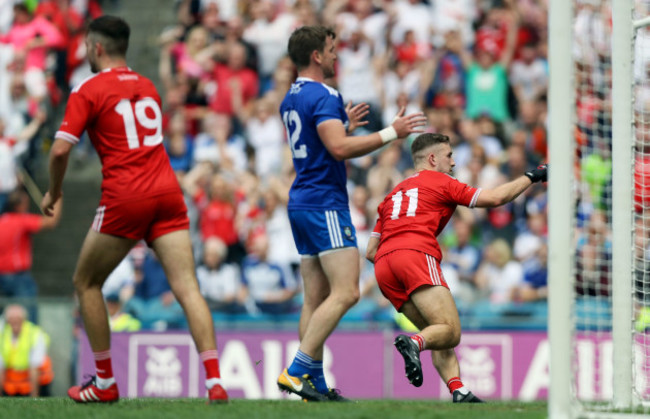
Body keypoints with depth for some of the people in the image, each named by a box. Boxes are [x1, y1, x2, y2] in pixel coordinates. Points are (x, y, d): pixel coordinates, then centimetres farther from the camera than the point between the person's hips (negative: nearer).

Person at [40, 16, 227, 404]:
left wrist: (54, 191, 7)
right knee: (187, 288, -4)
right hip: (167, 192, 5)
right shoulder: (148, 87, 19)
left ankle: (105, 383, 16)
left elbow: (61, 150, -8)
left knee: (86, 283, 14)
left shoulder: (89, 90, -1)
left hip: (125, 198, -5)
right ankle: (215, 380, -19)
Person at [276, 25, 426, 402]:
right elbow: (339, 148, -26)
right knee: (346, 292, -13)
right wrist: (391, 133, -21)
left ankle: (315, 383, 4)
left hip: (301, 202, 10)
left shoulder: (291, 99, 16)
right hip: (325, 204, -10)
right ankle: (297, 371, -20)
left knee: (317, 296, 7)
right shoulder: (324, 96, -13)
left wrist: (345, 126, 35)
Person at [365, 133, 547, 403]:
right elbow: (495, 198, 11)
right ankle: (413, 343, -43)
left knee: (440, 338, 9)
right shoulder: (440, 183, 15)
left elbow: (371, 252, 27)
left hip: (383, 264, 7)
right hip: (417, 254, -6)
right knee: (450, 332, -13)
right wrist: (531, 177, 24)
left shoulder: (392, 196, 32)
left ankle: (457, 389, -11)